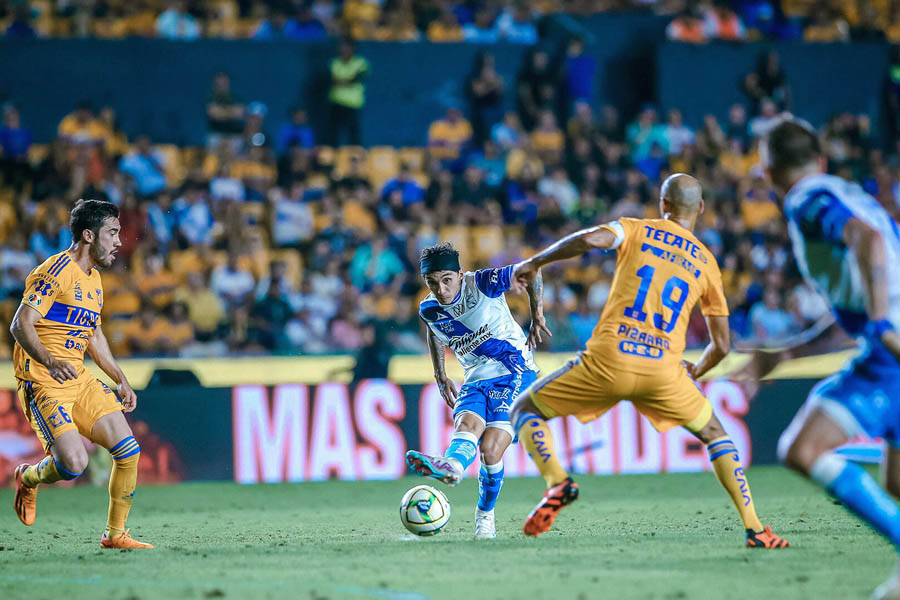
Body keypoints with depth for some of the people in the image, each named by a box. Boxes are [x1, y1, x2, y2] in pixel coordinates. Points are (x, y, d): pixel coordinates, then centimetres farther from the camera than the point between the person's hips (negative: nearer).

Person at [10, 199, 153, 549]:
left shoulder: (93, 278, 17)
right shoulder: (56, 271, -12)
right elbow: (20, 325, -20)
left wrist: (121, 380, 24)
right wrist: (50, 362, -35)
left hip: (79, 379, 9)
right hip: (42, 382, -9)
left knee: (128, 450, -3)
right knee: (73, 463, -22)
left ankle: (115, 534, 9)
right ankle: (28, 479, 12)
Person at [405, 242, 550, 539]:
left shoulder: (482, 284, -13)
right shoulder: (429, 309, 2)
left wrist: (537, 314, -12)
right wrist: (440, 375, 24)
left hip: (516, 373, -4)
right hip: (476, 381, 4)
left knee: (490, 450, -21)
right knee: (467, 424, -30)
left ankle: (485, 515, -3)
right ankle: (452, 466, -62)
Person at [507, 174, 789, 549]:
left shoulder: (637, 231, 11)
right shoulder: (707, 264, 18)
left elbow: (589, 239, -11)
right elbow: (721, 346, 19)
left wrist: (534, 263, 3)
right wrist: (694, 373, 40)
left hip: (607, 360, -2)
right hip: (664, 370, 2)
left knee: (525, 410, 15)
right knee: (715, 435, 24)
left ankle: (557, 483, -12)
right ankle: (755, 529, 10)